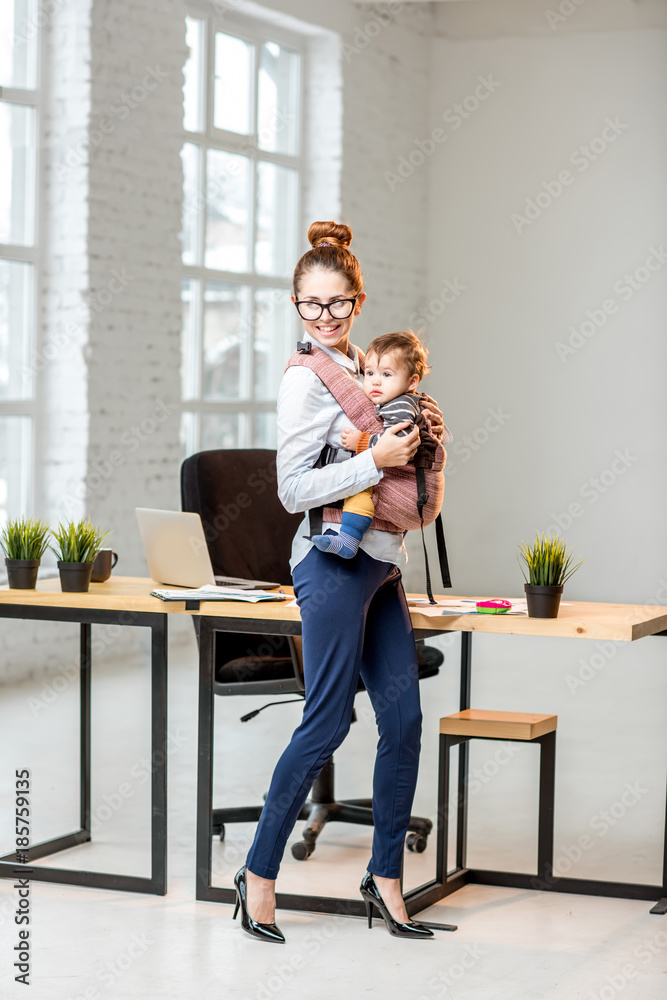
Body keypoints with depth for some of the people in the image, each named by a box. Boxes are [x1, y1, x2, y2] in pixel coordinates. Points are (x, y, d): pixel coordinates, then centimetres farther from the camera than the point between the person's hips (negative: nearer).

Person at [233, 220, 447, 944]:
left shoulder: (366, 369, 15)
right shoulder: (306, 380, -9)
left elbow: (408, 454, 25)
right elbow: (294, 490, -14)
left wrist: (431, 429, 4)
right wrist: (375, 462, -20)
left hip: (380, 564, 8)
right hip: (335, 560, -8)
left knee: (404, 718, 5)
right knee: (327, 723, -6)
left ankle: (385, 877, 15)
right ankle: (259, 874, 6)